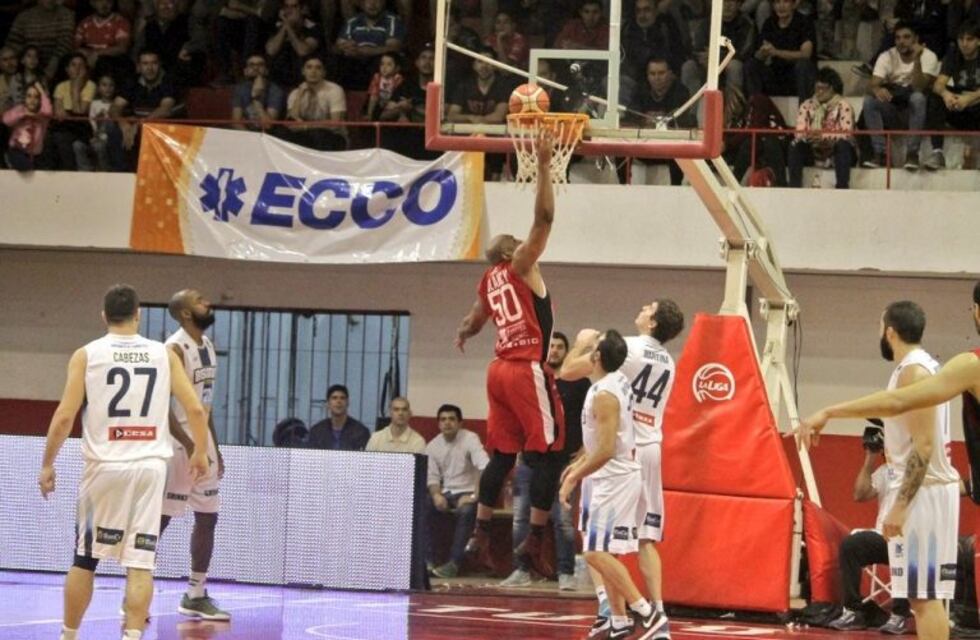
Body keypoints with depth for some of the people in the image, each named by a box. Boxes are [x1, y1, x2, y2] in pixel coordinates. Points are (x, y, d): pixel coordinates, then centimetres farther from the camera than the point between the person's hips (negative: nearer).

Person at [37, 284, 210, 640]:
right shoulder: (164, 354, 5)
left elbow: (64, 416, -5)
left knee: (85, 558, 12)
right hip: (150, 466, 1)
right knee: (140, 562, -1)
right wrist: (200, 452, 19)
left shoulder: (86, 355, 0)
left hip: (105, 465, 0)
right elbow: (195, 409, 3)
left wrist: (47, 465, 5)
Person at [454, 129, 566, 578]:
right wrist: (543, 165, -14)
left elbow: (474, 320, 36)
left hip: (501, 370, 8)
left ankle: (480, 535, 8)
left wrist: (463, 334, 58)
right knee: (547, 454, -6)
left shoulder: (490, 280, 17)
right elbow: (544, 218, -13)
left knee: (501, 455, 12)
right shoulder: (520, 266, -2)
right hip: (528, 370, -8)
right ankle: (534, 540, -12)